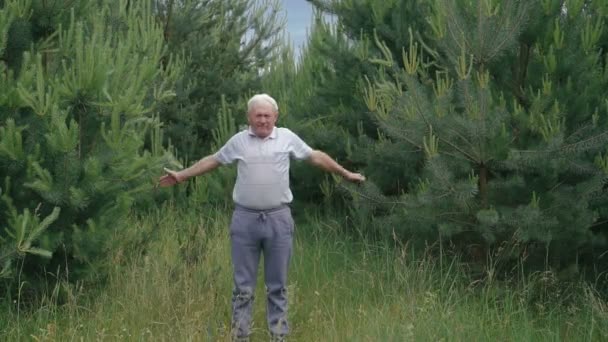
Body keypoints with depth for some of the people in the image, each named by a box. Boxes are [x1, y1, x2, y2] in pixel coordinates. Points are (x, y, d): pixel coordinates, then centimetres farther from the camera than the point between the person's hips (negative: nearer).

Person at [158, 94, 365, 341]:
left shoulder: (287, 137, 4)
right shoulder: (239, 140, 5)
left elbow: (316, 156, 13)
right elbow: (213, 160, 16)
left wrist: (345, 174, 16)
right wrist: (181, 176, 16)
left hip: (278, 219, 0)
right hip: (245, 219, 0)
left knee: (277, 286, 7)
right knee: (243, 285, 4)